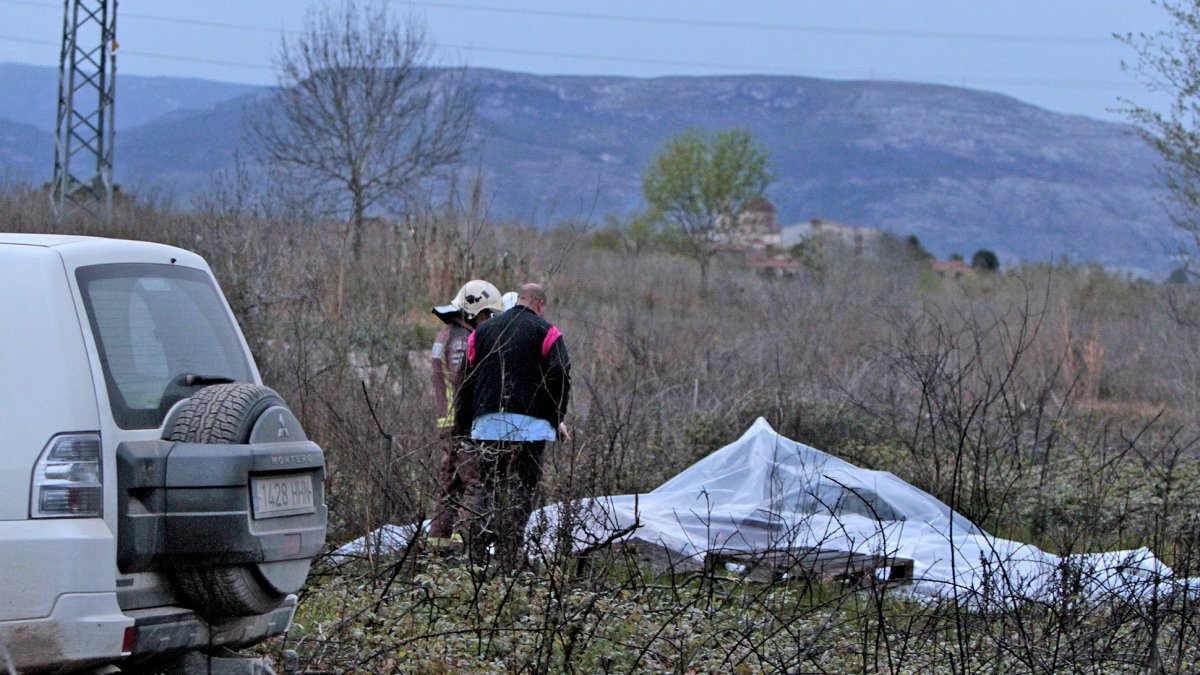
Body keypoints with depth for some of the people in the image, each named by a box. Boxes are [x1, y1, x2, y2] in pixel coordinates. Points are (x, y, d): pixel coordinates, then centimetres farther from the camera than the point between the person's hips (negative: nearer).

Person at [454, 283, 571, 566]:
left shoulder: (483, 331, 16)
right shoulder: (546, 332, 3)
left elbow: (467, 380, 13)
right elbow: (560, 375, -8)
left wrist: (462, 425, 16)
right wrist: (557, 419, 0)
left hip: (487, 424, 4)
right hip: (530, 424, -4)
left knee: (486, 484, 11)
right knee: (522, 488, 0)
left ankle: (477, 547, -3)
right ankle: (508, 554, -6)